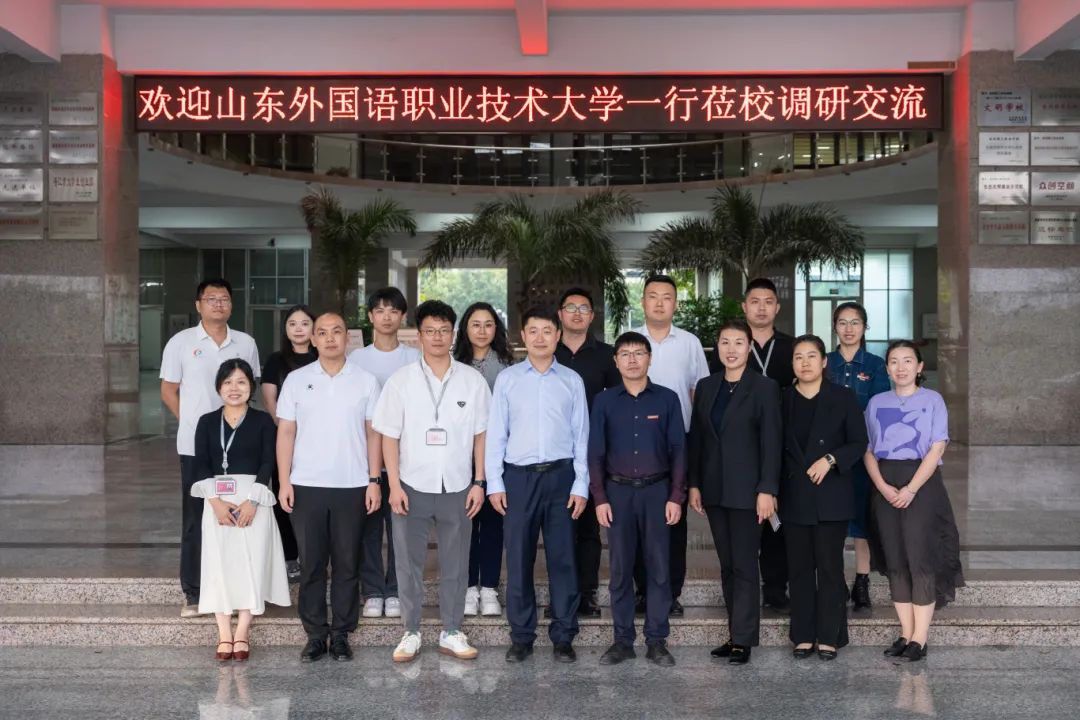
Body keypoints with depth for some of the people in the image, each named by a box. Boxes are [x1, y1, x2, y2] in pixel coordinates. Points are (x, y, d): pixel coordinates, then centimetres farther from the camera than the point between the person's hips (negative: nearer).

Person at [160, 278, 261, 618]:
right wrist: (193, 421, -1)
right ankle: (194, 594, 13)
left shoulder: (246, 343, 6)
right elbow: (169, 390, 5)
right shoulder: (181, 342, 1)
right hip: (195, 446, -2)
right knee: (195, 520, 5)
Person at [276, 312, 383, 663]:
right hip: (306, 486, 0)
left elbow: (373, 433, 5)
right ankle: (315, 634, 15)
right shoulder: (296, 380, 4)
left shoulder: (366, 381, 4)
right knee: (311, 563, 5)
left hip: (353, 487, 0)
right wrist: (284, 482, -3)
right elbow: (286, 432, 4)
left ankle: (341, 634, 16)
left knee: (347, 564, 5)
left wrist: (374, 481, -1)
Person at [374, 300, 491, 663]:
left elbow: (481, 434, 4)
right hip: (413, 486, -1)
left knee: (455, 564, 9)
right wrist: (394, 485, -7)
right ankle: (411, 633, 20)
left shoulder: (473, 380, 1)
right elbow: (389, 435, -1)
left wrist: (478, 482, -1)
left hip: (457, 487, 1)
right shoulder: (401, 380, -1)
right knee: (409, 564, 7)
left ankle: (451, 633, 21)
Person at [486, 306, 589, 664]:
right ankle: (521, 636, 16)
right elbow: (495, 433, 4)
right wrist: (494, 483, -2)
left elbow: (581, 436, 5)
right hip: (519, 475, 0)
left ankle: (563, 637, 14)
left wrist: (580, 486, 0)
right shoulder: (507, 379, 5)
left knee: (562, 558, 4)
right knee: (519, 559, 5)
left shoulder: (572, 381, 6)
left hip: (560, 475, 0)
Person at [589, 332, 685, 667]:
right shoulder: (604, 401, 3)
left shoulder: (667, 399, 1)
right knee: (620, 568, 5)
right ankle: (622, 639, 14)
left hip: (657, 490, -1)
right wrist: (599, 498, -3)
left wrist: (676, 497, -4)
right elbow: (595, 453, 4)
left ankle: (657, 640, 12)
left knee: (658, 567, 3)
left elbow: (678, 450, 2)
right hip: (618, 491, 1)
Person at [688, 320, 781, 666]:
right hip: (714, 490, 5)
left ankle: (743, 639, 3)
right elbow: (696, 439, 11)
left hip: (747, 490, -5)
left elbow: (771, 442, -8)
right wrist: (694, 484, 7)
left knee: (744, 565, -2)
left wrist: (767, 490, -13)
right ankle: (736, 633, 17)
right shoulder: (706, 387, 10)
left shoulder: (764, 388, -4)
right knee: (727, 565, 10)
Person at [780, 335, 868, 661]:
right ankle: (803, 636, 13)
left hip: (831, 496, -2)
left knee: (830, 566, 0)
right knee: (799, 568, 6)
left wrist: (830, 459, -15)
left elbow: (859, 443, 0)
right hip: (794, 497, 2)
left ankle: (829, 637, 9)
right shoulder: (782, 399, 8)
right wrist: (773, 491, 1)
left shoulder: (843, 398, 2)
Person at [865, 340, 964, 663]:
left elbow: (937, 449, -6)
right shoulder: (876, 403, 10)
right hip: (886, 487, 3)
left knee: (920, 557, -6)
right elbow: (868, 451, 7)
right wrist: (883, 487, -10)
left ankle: (919, 639, -1)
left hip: (922, 483, -3)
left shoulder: (932, 400, 1)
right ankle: (905, 634, 12)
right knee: (895, 560, 4)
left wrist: (911, 489, -16)